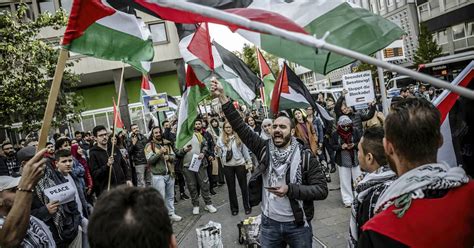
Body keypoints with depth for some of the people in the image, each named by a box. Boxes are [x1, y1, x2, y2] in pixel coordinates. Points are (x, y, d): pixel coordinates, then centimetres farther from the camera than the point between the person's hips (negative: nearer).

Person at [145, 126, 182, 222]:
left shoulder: (167, 143, 10)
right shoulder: (149, 145, -5)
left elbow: (173, 156, 10)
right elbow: (149, 160, -14)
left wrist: (168, 157, -12)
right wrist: (160, 152, -23)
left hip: (170, 174, 5)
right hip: (158, 175, -5)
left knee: (170, 196, 14)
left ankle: (171, 213, 25)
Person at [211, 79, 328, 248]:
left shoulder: (305, 157, -12)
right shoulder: (264, 149, -5)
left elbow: (322, 189, -12)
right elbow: (240, 126, -9)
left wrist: (290, 189, -23)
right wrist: (222, 97, -15)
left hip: (298, 224, -2)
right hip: (269, 223, 2)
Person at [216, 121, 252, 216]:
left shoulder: (239, 137, -3)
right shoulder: (221, 139, 2)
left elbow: (245, 150, 0)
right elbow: (219, 151, 5)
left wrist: (249, 162, 0)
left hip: (240, 164, -1)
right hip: (227, 166, 2)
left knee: (243, 186, 7)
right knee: (231, 187, 10)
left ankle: (247, 206, 21)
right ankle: (234, 208, 22)